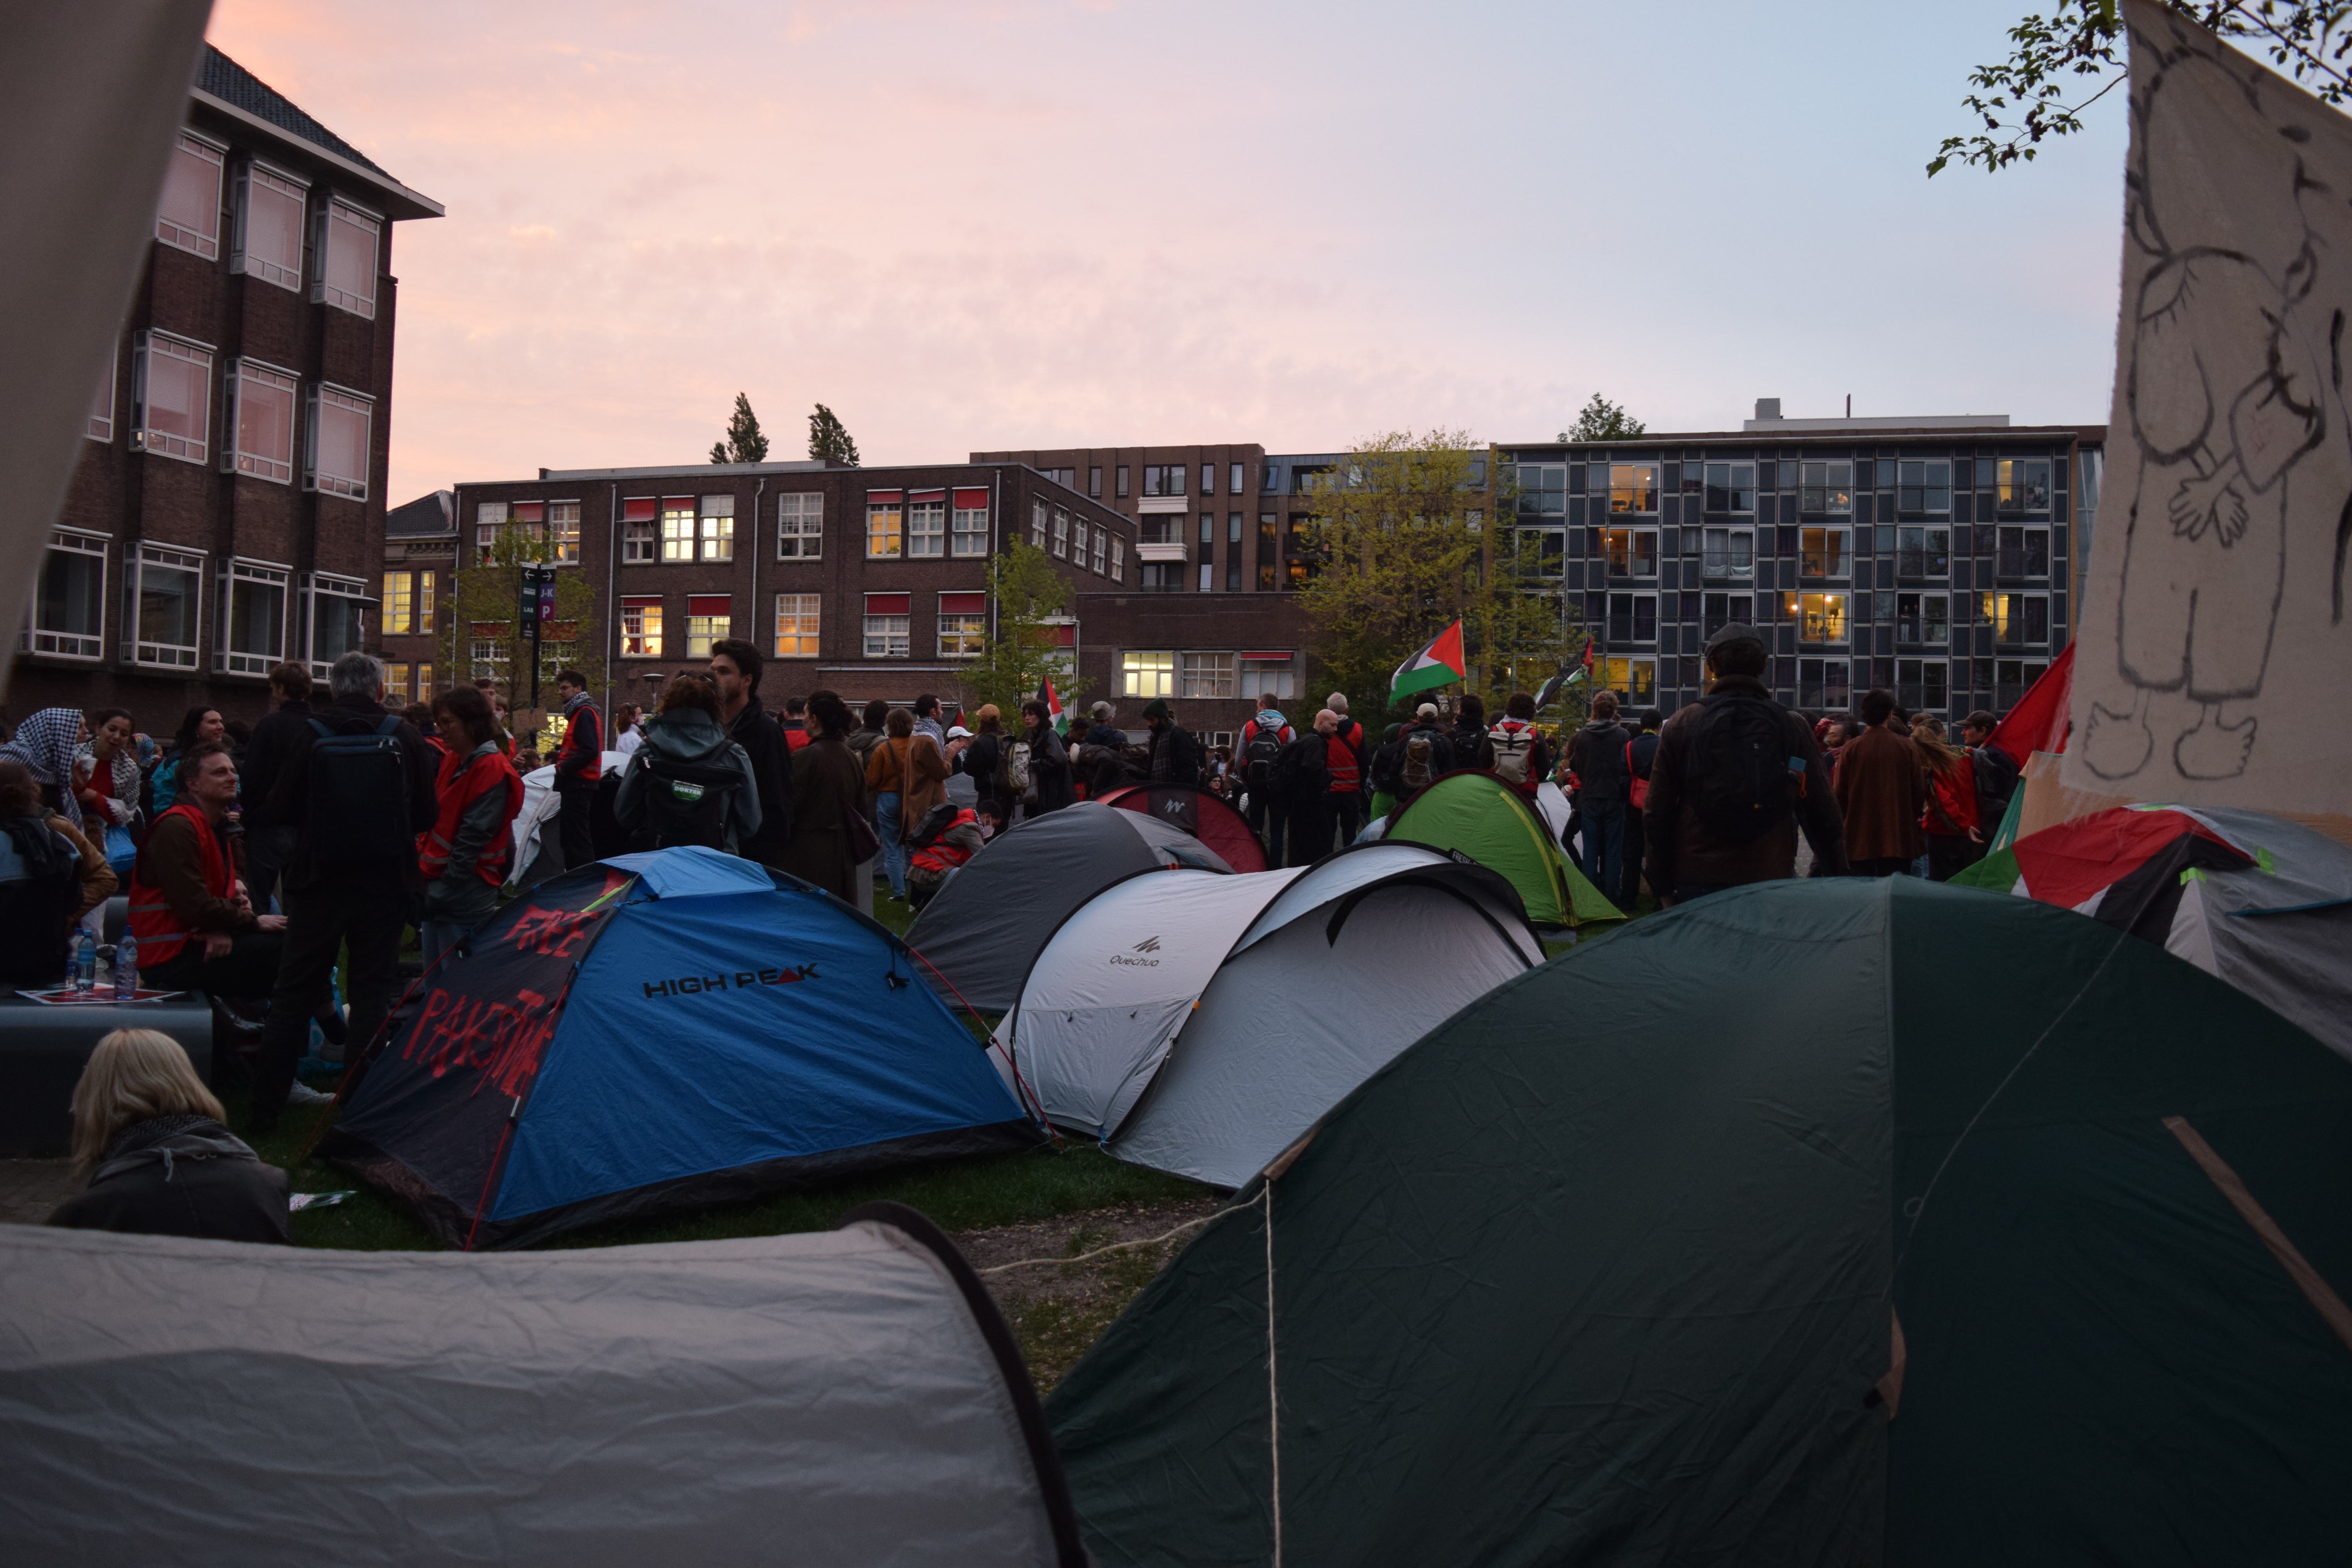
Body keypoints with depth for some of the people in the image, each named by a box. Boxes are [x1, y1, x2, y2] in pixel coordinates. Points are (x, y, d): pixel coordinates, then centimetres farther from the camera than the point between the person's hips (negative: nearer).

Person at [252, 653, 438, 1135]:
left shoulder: (310, 739, -6)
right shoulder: (406, 739, -4)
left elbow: (280, 812, -1)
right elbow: (426, 816, 2)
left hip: (320, 882, 0)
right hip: (385, 886, 0)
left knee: (294, 993, 9)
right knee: (372, 993, 7)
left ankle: (265, 1106, 13)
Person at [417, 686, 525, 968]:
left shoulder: (492, 770, -15)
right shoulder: (452, 760, 12)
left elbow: (475, 835, -18)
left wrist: (445, 887, -18)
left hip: (464, 901, -9)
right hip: (436, 887, 9)